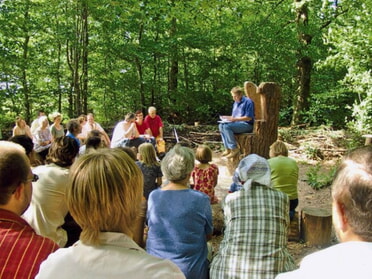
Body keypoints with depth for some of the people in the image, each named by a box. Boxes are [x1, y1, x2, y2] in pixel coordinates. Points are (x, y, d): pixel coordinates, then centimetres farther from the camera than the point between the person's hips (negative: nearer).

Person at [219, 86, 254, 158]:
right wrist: (228, 118, -1)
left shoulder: (248, 102, -11)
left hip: (247, 125, -9)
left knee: (226, 127, -27)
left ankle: (234, 149, -21)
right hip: (237, 123, 9)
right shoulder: (236, 103, 17)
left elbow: (249, 118, -18)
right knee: (221, 126, -9)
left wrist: (234, 119, -20)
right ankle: (227, 148, -11)